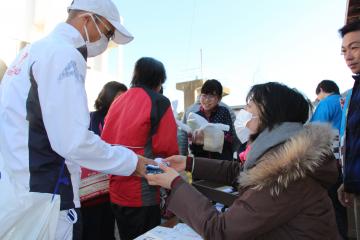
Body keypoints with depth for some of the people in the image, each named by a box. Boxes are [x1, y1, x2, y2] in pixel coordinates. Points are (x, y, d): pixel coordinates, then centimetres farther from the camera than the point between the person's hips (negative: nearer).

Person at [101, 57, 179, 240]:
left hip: (115, 190, 7)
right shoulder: (159, 102, -11)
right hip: (141, 193, -6)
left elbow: (105, 141, 10)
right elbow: (167, 149, -17)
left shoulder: (117, 102, 7)